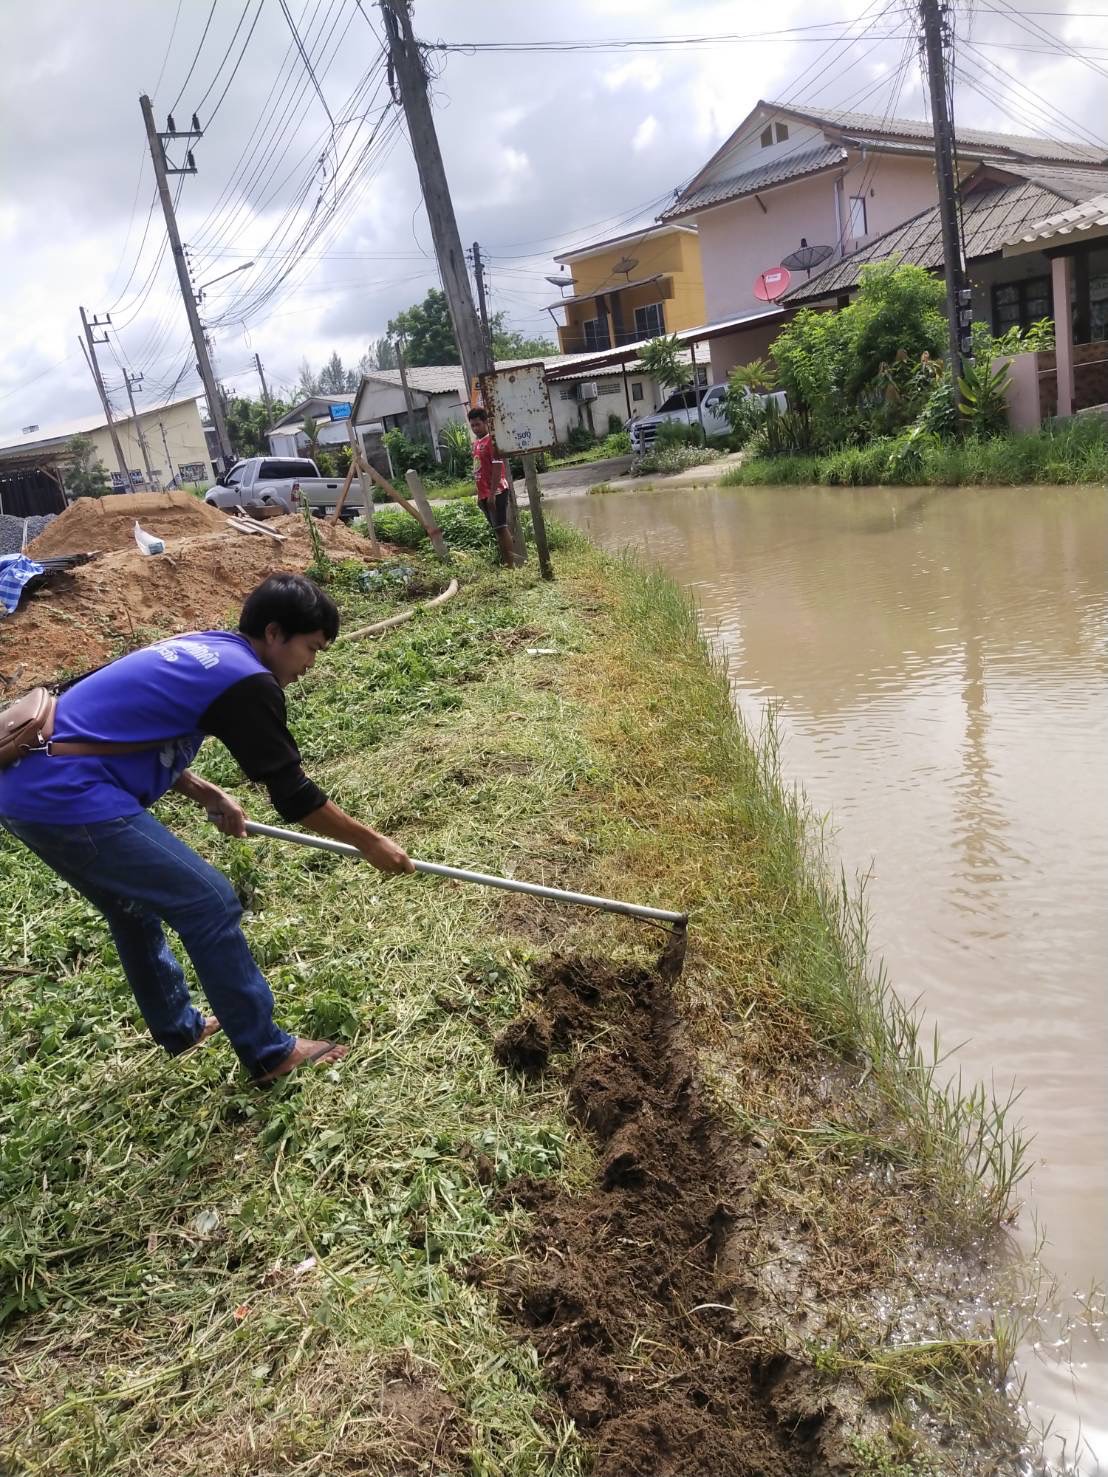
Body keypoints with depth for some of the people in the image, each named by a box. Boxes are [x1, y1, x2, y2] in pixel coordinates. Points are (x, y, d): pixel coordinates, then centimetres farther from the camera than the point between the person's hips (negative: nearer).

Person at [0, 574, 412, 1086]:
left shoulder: (196, 649, 17)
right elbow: (293, 796, -7)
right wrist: (370, 842, 6)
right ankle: (267, 1052, 12)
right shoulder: (247, 681, -10)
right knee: (210, 904, -1)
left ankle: (179, 1027, 46)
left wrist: (207, 795, 14)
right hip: (69, 799, -10)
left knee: (133, 904, 27)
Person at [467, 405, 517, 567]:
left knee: (501, 528, -10)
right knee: (497, 529, 10)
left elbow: (497, 468, -17)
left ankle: (510, 565, -9)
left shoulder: (492, 441, -11)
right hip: (484, 493, 8)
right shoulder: (476, 442, 15)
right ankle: (505, 562, 14)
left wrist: (492, 493, -21)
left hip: (496, 493, -8)